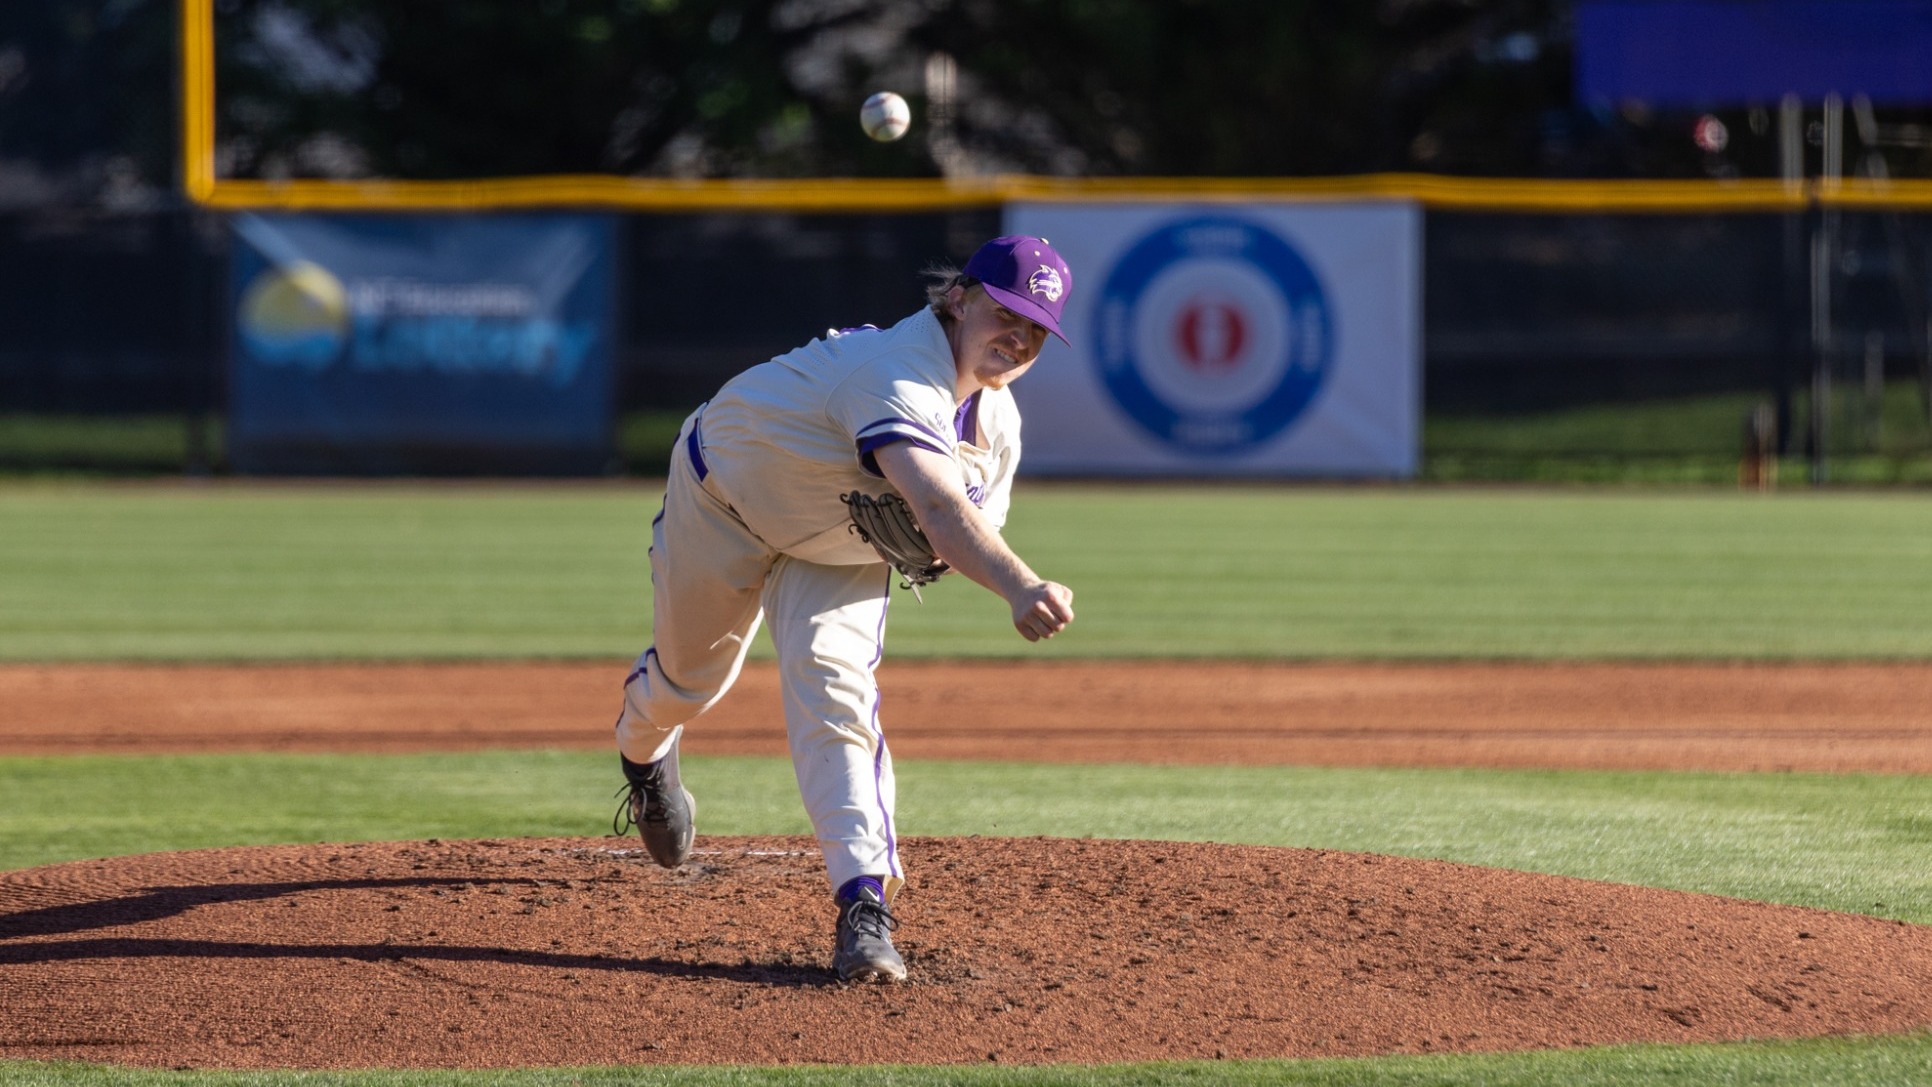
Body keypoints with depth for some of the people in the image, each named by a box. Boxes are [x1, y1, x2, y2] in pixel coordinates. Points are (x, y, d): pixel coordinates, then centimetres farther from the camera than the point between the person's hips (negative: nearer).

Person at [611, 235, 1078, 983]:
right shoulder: (901, 379, -44)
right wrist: (1020, 586, -76)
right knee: (690, 672, 16)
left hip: (837, 548, 4)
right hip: (726, 500, -4)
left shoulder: (997, 422, -16)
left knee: (831, 681, -20)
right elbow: (942, 508, -59)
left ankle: (865, 900, -31)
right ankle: (643, 748, 56)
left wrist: (923, 547, -27)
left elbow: (976, 525, -2)